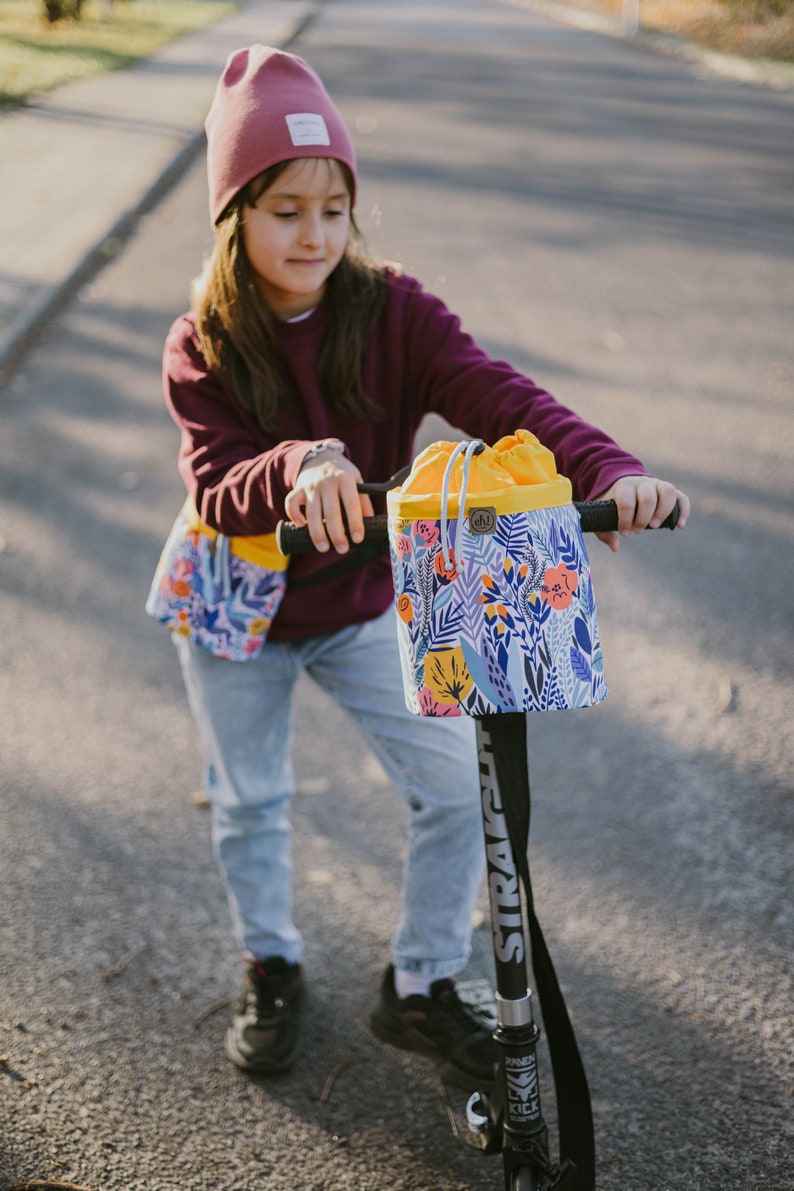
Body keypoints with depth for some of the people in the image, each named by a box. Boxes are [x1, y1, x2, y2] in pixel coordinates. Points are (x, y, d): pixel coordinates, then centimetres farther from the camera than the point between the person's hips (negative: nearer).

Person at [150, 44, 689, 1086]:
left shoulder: (392, 313, -16)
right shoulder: (200, 349, -16)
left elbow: (498, 396, -31)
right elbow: (217, 491, -29)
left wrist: (611, 469, -49)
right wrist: (300, 465, -52)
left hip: (363, 607, 1)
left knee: (458, 784, -5)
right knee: (250, 804, 15)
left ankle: (422, 988, 19)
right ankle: (270, 968, 42)